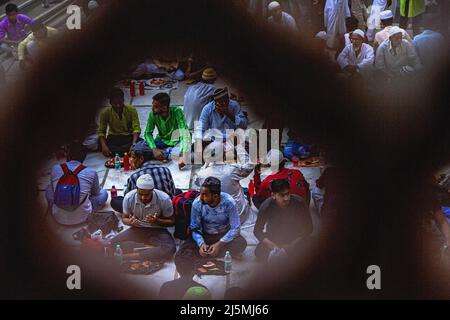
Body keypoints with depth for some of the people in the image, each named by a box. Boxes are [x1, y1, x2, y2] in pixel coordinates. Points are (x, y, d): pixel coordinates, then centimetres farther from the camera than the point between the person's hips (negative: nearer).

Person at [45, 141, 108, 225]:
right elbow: (96, 193, 9)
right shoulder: (91, 173, -11)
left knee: (49, 188, 27)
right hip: (81, 218, 0)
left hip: (59, 218, 0)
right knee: (103, 193, 21)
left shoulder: (55, 168, -7)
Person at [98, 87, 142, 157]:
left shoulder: (131, 110, -11)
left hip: (129, 137, 1)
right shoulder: (105, 112, -9)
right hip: (114, 138, -1)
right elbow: (101, 132, -7)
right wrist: (104, 146, -27)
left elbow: (136, 128, -16)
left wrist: (134, 144, -35)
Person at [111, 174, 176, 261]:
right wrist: (130, 222, -23)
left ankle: (127, 257, -34)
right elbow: (124, 218, 2)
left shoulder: (164, 199, -19)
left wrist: (157, 221, -26)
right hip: (136, 229, 2)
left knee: (169, 249, -36)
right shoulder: (129, 198, -15)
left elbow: (171, 221, -5)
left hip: (156, 230, -1)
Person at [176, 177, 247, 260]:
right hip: (204, 236, 1)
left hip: (224, 235, -1)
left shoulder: (229, 203, -22)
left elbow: (235, 228, -20)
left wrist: (220, 244, -32)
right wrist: (201, 243, -28)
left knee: (241, 244, -34)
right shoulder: (197, 203, -17)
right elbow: (194, 228, -8)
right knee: (182, 253, -23)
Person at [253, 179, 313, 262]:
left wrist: (291, 245, -22)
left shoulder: (300, 203, -22)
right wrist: (274, 246, -26)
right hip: (273, 238, 1)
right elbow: (257, 230, -13)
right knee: (260, 253, -22)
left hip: (295, 238, 0)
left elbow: (308, 227, -13)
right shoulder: (266, 206, -21)